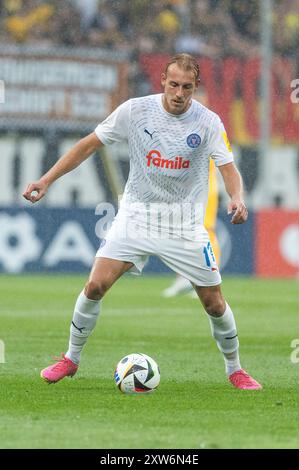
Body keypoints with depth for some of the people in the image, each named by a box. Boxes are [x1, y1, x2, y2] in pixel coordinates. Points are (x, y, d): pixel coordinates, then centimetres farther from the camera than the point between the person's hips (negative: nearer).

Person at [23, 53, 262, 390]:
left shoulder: (208, 122, -9)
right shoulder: (135, 110, -7)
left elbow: (228, 168, -13)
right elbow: (89, 144, 0)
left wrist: (237, 198, -36)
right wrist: (46, 180, -5)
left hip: (185, 224, 0)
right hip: (135, 215, 0)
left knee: (214, 302, 0)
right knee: (95, 286, -12)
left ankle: (235, 370, 23)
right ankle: (70, 359, 8)